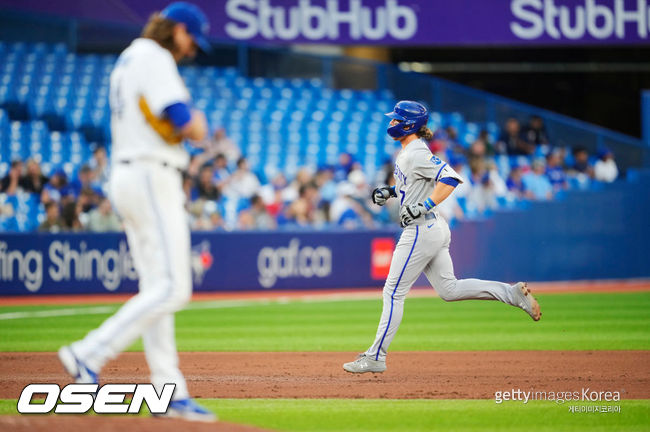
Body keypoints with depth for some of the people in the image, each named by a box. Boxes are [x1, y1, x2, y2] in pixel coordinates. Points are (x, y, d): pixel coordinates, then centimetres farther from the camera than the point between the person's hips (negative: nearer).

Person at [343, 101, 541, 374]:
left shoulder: (416, 154, -18)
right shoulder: (406, 152, 13)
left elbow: (450, 178, -27)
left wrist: (423, 206, -30)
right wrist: (390, 191, 16)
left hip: (421, 232, -11)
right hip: (435, 229, 11)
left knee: (394, 293, -4)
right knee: (449, 289, 14)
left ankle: (376, 357, 1)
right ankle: (513, 293, 10)